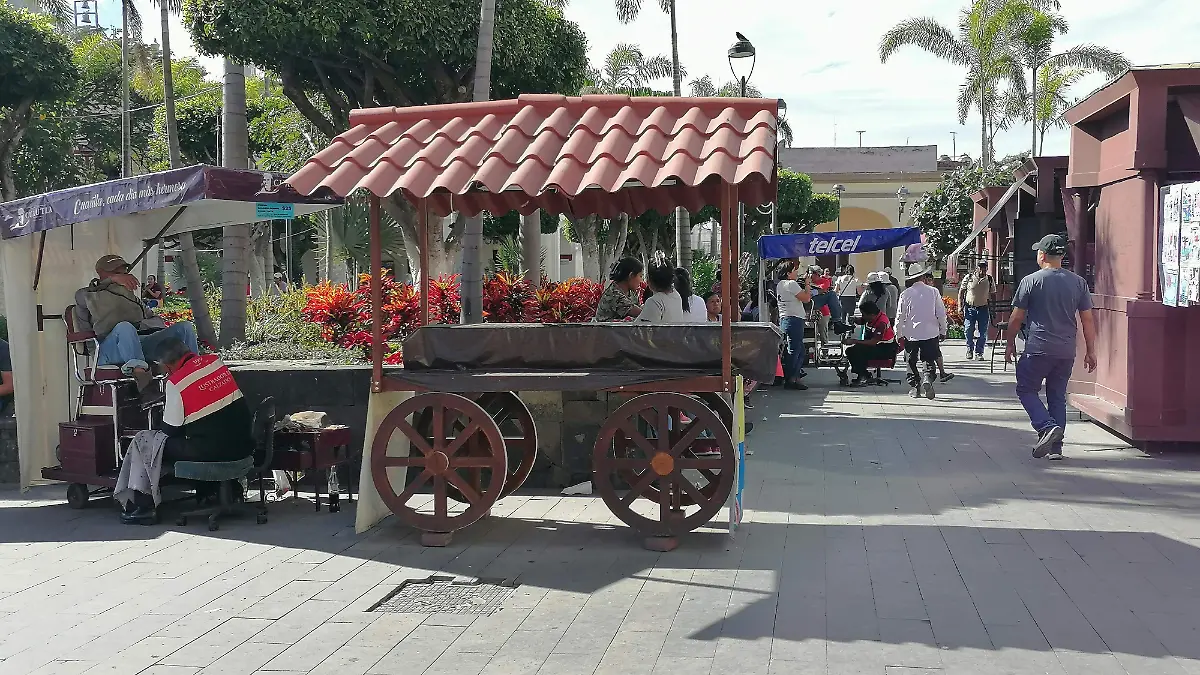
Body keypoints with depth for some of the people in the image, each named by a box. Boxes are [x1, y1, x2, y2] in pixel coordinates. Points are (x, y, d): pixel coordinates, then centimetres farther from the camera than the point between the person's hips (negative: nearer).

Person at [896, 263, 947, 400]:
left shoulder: (905, 294, -6)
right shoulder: (933, 291, -5)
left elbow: (900, 316, -2)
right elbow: (941, 313, -1)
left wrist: (899, 334, 10)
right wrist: (943, 331, 11)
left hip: (910, 334, 0)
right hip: (930, 333, 0)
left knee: (912, 362, 13)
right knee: (930, 360, 9)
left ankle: (915, 387, 10)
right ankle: (928, 380, -15)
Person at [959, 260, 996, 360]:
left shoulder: (989, 280, 4)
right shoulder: (969, 278, 0)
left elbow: (992, 295, 11)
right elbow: (961, 292, 6)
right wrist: (960, 306, -1)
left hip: (983, 309, 1)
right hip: (970, 308, -1)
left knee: (983, 333, -1)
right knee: (968, 331, -3)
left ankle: (979, 353, 9)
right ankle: (969, 349, 18)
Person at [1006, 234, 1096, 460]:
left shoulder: (1031, 281, -6)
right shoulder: (1078, 282, 5)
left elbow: (1016, 317, -2)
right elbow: (1088, 319, 6)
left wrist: (1010, 344, 11)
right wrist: (1090, 351, 13)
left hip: (1038, 349, -4)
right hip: (1067, 352, 4)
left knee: (1026, 389, 9)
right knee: (1058, 396, 12)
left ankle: (1046, 427, -13)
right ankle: (1056, 447, 12)